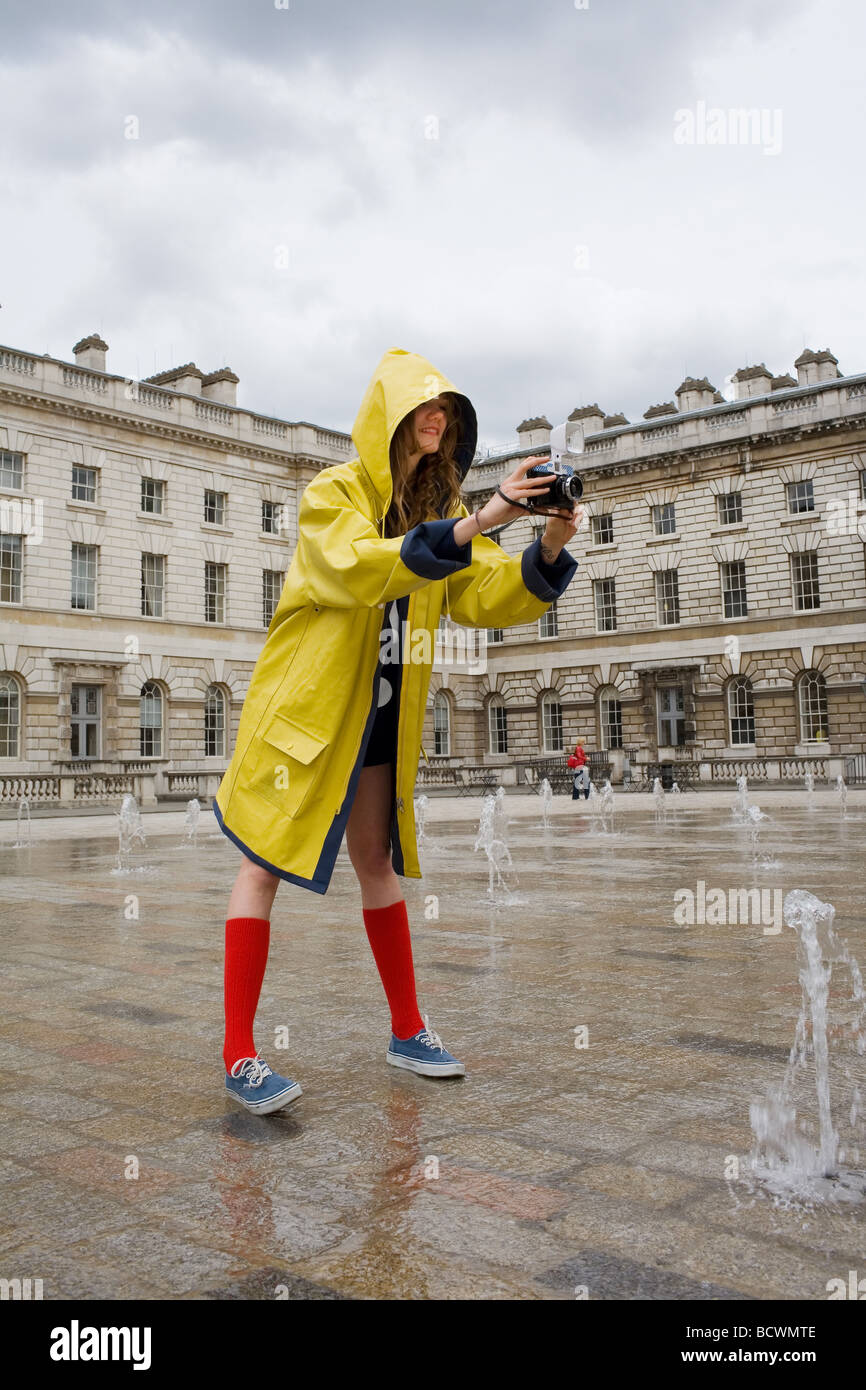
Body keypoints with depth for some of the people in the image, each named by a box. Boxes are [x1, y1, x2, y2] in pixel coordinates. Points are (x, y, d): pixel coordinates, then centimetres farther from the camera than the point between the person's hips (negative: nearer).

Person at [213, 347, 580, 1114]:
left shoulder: (436, 508, 10)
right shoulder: (334, 492, -9)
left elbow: (485, 596, -1)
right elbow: (361, 567, -30)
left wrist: (548, 551, -20)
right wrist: (473, 525, -38)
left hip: (381, 713, 7)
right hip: (305, 705, -6)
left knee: (378, 861, 12)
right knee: (266, 863, -6)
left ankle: (407, 1030, 21)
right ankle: (239, 1055, -2)